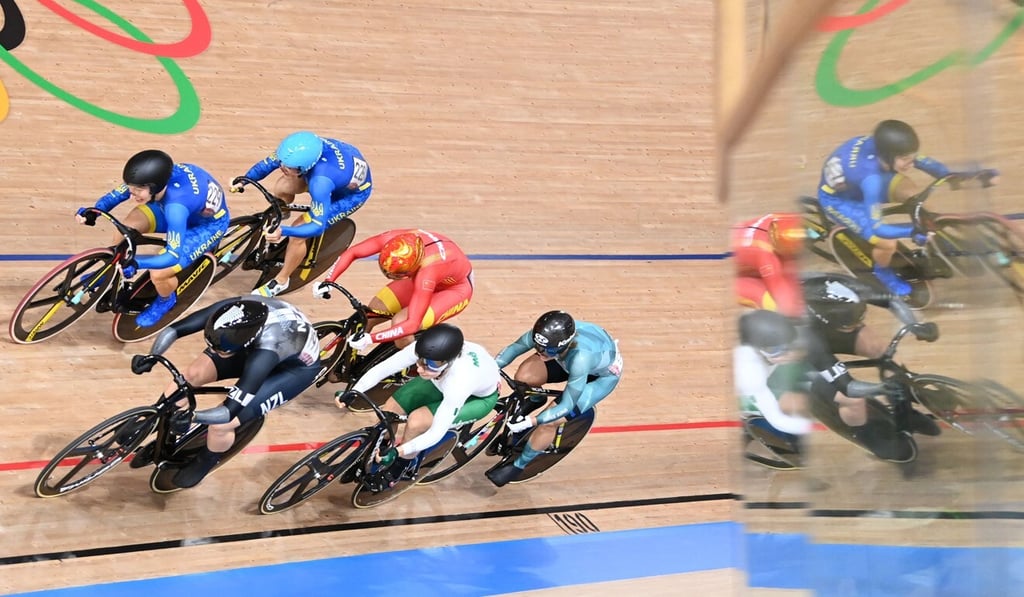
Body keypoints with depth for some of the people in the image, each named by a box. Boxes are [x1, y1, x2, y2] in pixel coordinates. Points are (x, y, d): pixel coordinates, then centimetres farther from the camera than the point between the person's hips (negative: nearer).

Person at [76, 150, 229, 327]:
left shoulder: (177, 205, -43)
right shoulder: (156, 176, -24)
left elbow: (173, 256, -42)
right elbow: (118, 193, -7)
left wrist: (136, 263, -53)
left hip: (209, 223, -6)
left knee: (158, 274, -21)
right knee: (127, 226, -12)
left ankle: (165, 300, 15)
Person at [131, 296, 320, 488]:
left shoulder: (266, 351, -45)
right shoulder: (229, 311, -32)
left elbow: (228, 412, -44)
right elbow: (172, 330, -24)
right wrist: (150, 358, -37)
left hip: (297, 367, -6)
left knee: (221, 424, -16)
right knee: (191, 374, -9)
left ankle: (204, 463, 20)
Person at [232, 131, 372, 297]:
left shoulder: (321, 182, -43)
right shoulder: (299, 148, -27)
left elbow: (318, 226, -38)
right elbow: (269, 162, -9)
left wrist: (283, 232, -50)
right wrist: (243, 181, -19)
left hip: (352, 194, -6)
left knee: (297, 233, -12)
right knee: (281, 188, -6)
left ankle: (280, 281, 11)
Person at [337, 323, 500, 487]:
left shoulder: (459, 382, -44)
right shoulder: (422, 349, -35)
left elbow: (437, 433, -38)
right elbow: (383, 368, -27)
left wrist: (398, 451, -46)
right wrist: (353, 392, -39)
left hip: (480, 397, -5)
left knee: (416, 422, -25)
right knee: (390, 408, -8)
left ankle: (404, 466, 6)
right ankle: (376, 458, 19)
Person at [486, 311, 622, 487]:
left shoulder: (580, 358, -45)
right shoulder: (548, 334, -32)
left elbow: (566, 406, -34)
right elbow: (514, 348, -16)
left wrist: (531, 422, -38)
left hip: (603, 374, -5)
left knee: (550, 421, -14)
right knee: (524, 377, -16)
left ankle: (517, 466, 12)